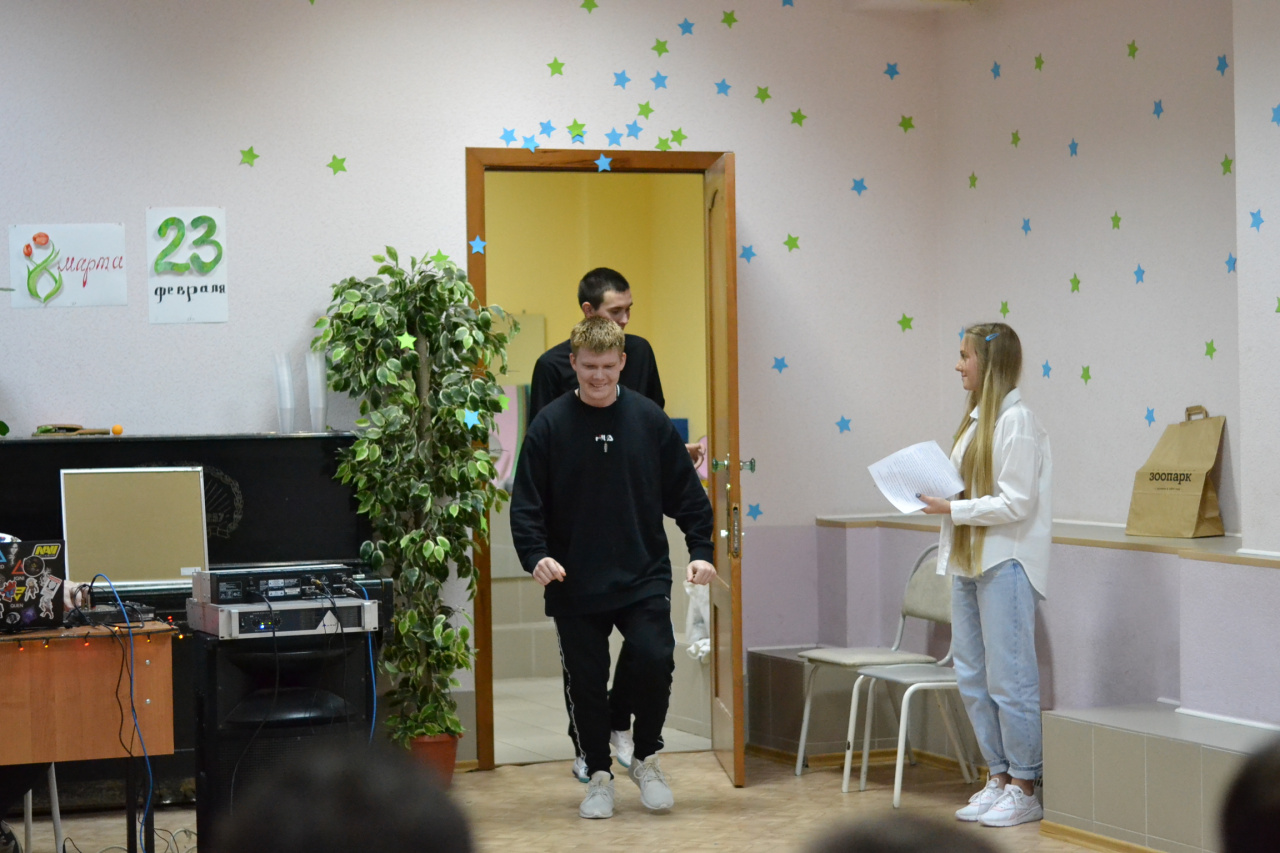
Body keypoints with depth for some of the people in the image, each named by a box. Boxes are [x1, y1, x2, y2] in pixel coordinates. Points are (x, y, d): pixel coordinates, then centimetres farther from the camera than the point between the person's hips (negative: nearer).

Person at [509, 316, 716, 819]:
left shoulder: (649, 420, 2)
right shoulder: (549, 426, -1)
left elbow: (686, 493, 8)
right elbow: (526, 503, -2)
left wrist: (700, 551, -2)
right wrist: (535, 555, -18)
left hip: (644, 577, 0)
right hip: (574, 585, 0)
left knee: (655, 660, -13)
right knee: (586, 681, 4)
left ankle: (645, 759, 11)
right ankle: (598, 774, 23)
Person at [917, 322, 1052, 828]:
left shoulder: (1016, 421, -13)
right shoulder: (977, 418, 15)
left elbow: (1017, 503, -18)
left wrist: (953, 509, -17)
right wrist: (936, 496, 4)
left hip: (1005, 563, -9)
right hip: (969, 561, 9)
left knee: (1009, 680, -4)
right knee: (973, 680, 12)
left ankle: (1024, 791, 4)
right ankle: (999, 779, 21)